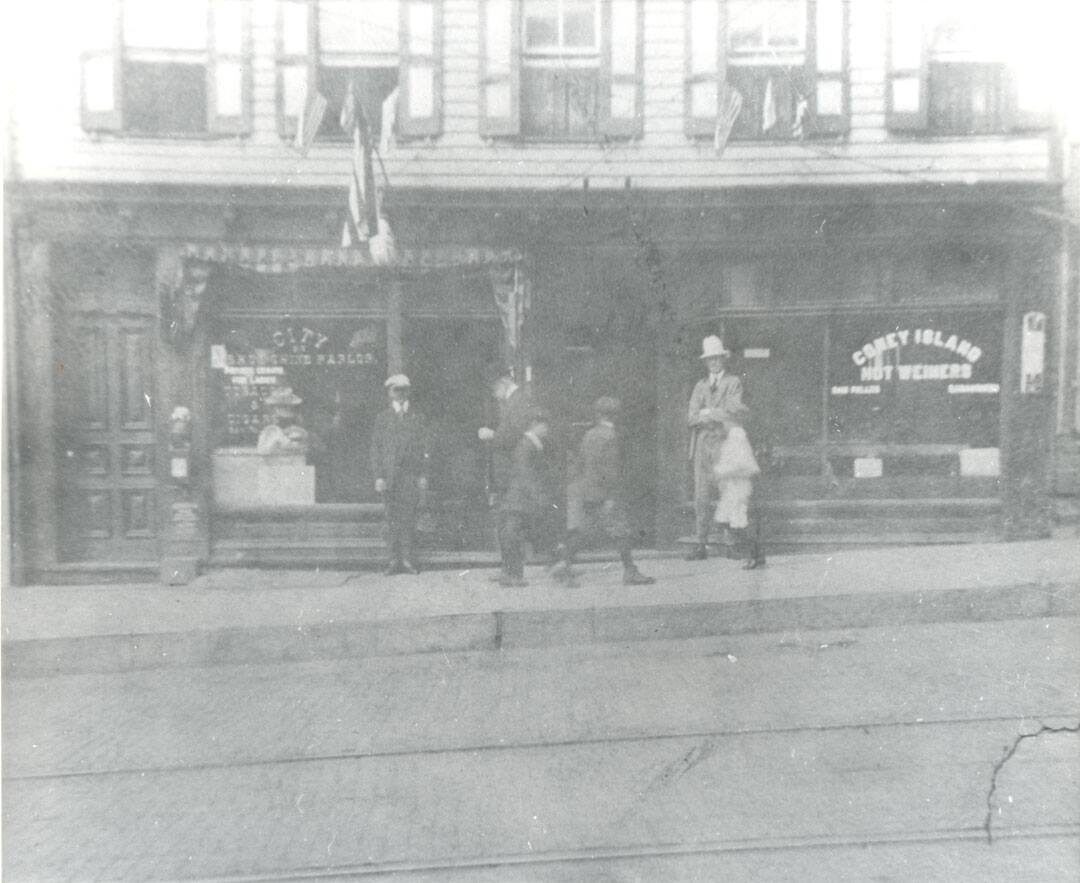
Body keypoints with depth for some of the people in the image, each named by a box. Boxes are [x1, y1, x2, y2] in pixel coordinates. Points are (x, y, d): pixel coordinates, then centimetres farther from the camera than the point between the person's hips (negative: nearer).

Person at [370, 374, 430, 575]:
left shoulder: (416, 418, 12)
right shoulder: (382, 418, 9)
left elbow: (423, 448, 10)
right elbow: (376, 448, 6)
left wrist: (423, 475, 2)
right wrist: (378, 476, -3)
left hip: (411, 475, 0)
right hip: (389, 474, 0)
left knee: (409, 517, -3)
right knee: (392, 519, 0)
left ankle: (407, 559, 3)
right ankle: (394, 560, 6)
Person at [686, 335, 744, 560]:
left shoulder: (734, 383, 7)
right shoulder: (700, 385, 19)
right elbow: (691, 418, 9)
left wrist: (706, 413, -2)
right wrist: (716, 415, -5)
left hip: (725, 445, -3)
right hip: (702, 446, 4)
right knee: (701, 496, -1)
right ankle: (700, 546, 1)